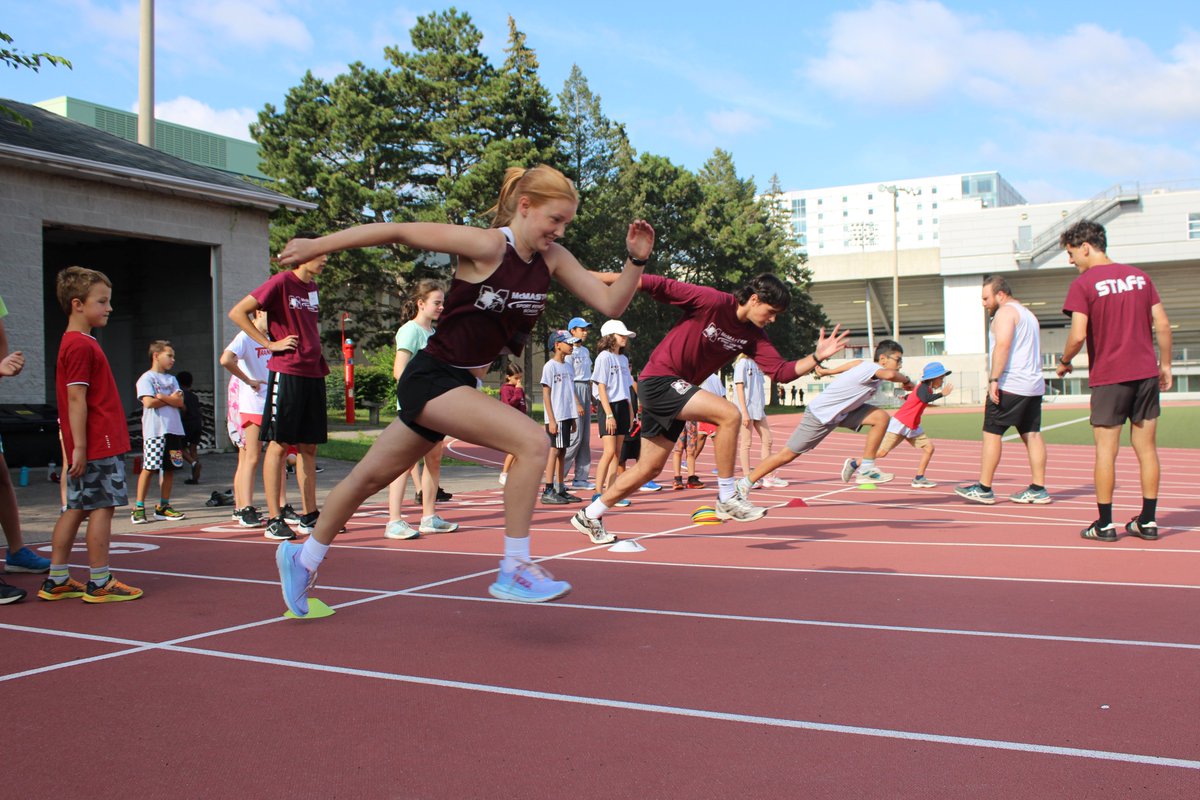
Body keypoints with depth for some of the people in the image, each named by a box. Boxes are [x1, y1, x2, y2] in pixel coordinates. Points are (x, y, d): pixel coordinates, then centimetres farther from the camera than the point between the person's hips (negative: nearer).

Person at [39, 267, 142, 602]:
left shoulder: (74, 343, 17)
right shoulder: (82, 346, -14)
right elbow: (76, 398, -18)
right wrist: (79, 446, -20)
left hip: (90, 447, 10)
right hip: (99, 444, -10)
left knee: (77, 508, 12)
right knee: (102, 506, -4)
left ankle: (56, 581, 18)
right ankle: (99, 583, 2)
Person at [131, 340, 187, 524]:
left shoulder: (172, 379, 19)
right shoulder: (146, 378, 0)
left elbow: (180, 402, 5)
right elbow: (149, 402, -14)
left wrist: (162, 397, -9)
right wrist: (171, 399, -2)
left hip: (173, 430, 6)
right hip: (154, 431, -6)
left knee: (170, 468, 5)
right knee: (149, 468, -7)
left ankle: (163, 506, 13)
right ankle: (139, 508, -3)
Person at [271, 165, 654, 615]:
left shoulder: (553, 258, 2)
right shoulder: (486, 246, -19)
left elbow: (610, 304, 1)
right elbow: (400, 232, -15)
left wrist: (636, 260, -14)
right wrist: (318, 245, -10)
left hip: (459, 387, 8)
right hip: (432, 377, -8)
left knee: (370, 478, 20)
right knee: (532, 442, -23)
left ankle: (303, 559, 38)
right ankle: (514, 569, -14)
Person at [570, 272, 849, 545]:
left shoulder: (752, 335, 4)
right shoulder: (712, 301, -17)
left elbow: (782, 371, -3)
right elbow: (659, 285, -15)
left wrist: (817, 357, -16)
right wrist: (603, 278, -16)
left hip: (677, 390, 9)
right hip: (659, 379, -9)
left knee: (649, 468, 11)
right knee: (728, 414, -23)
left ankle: (589, 516, 25)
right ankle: (727, 499, -13)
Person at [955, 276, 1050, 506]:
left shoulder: (1006, 312, -7)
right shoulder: (1028, 314, 24)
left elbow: (1003, 345, -20)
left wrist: (994, 379, -23)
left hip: (1010, 385, -9)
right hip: (1034, 384, 9)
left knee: (991, 433, -5)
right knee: (1032, 434, 7)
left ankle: (984, 488, -3)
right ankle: (1038, 489, 6)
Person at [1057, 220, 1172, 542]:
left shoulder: (1083, 284, -8)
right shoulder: (1139, 276, 9)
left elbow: (1078, 335, -16)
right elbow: (1163, 325, 7)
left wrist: (1064, 362, 1)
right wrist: (1165, 365, 15)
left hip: (1108, 377, -5)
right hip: (1146, 372, 5)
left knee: (1105, 451, 2)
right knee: (1146, 448, 9)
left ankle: (1104, 524, 6)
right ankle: (1148, 521, 14)